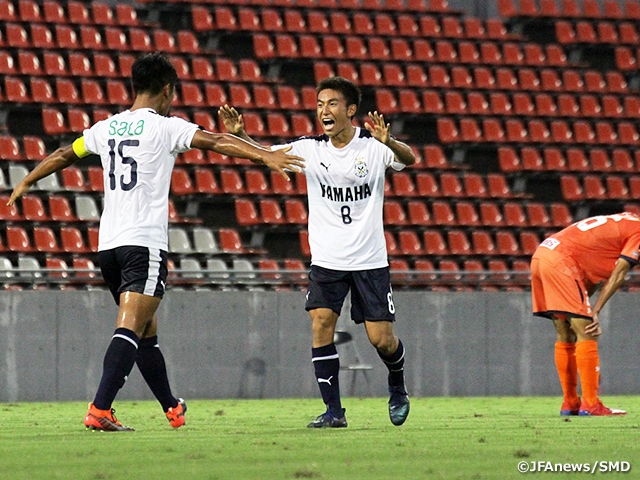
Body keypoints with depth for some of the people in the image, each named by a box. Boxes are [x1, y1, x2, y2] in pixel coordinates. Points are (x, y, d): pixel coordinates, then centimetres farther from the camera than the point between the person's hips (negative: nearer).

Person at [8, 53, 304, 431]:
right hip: (145, 244, -7)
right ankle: (100, 410, -29)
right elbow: (215, 141, -14)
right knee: (130, 329, -15)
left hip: (108, 244, 7)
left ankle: (172, 408, 31)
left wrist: (26, 183, 44)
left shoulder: (106, 128, 14)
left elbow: (64, 155, 29)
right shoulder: (165, 127, -3)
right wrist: (265, 156, -19)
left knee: (146, 331, 18)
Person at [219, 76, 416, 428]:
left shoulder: (372, 146, -8)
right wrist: (239, 134, -28)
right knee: (321, 323, -15)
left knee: (381, 339, -2)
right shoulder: (310, 149, -1)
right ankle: (333, 411, -8)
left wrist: (389, 143, -47)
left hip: (369, 260, -2)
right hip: (326, 260, 2)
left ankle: (397, 387, 31)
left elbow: (409, 159, -25)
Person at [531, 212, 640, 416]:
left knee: (566, 337, 15)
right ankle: (590, 405, -9)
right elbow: (618, 275, -5)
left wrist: (587, 310, 11)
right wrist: (595, 312, -7)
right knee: (586, 335, -7)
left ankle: (570, 403, 18)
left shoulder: (621, 223, 28)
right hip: (561, 261, -9)